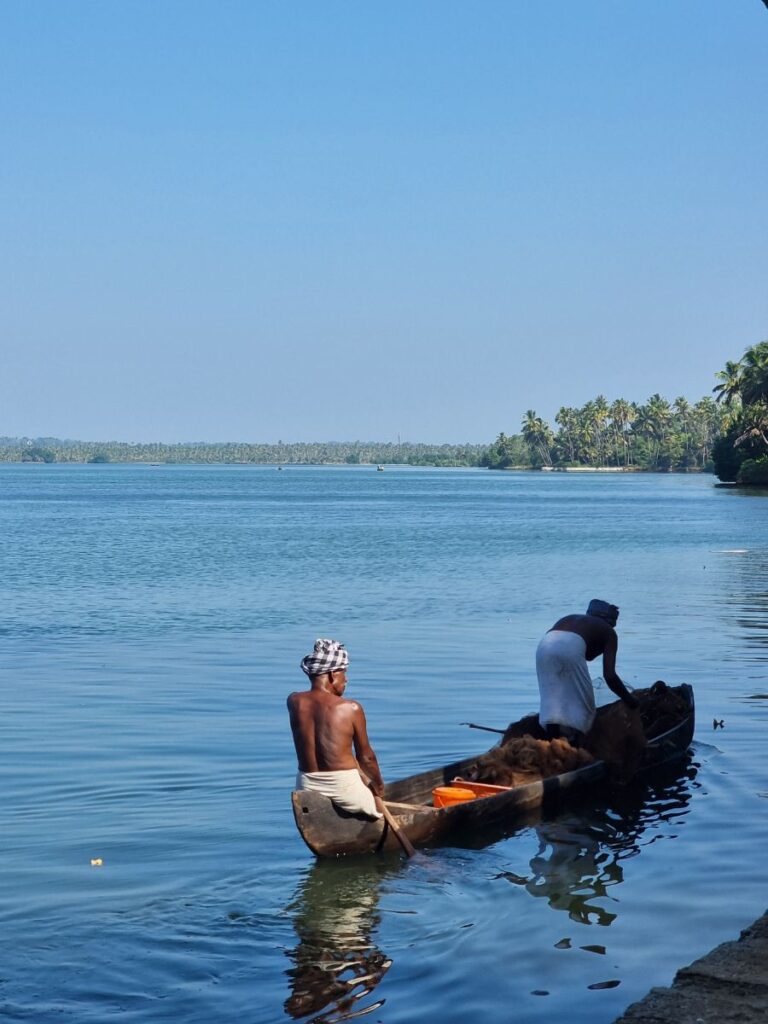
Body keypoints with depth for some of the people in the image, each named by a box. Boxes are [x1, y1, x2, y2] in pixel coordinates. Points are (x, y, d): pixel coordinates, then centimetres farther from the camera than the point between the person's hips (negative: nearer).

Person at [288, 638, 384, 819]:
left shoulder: (294, 702, -3)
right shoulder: (351, 709, -10)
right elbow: (366, 757, 1)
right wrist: (378, 785, 15)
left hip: (306, 789, 4)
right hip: (344, 786, -4)